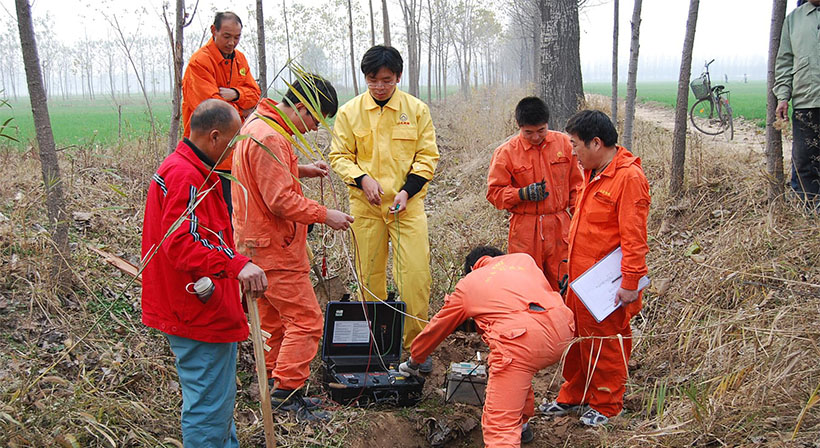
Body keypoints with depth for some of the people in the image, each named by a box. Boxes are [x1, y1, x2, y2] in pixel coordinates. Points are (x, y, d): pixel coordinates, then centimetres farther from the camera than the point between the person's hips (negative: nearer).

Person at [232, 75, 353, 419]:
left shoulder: (259, 125, 12)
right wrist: (325, 216, -16)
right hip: (274, 249, -11)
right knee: (306, 319, -6)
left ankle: (272, 382, 27)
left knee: (275, 319, 18)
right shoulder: (269, 138, -22)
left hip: (258, 243, 11)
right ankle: (287, 391, 0)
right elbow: (282, 200, -25)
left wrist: (300, 170, 12)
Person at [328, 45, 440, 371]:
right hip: (365, 205, 1)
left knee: (415, 275, -8)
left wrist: (407, 190, -11)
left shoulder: (417, 110, 2)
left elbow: (427, 156, 3)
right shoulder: (349, 112, 4)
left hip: (407, 204, -1)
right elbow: (339, 155, 7)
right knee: (369, 276, 7)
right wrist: (362, 178, -12)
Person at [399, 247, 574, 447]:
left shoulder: (467, 284, 24)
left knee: (499, 425, -8)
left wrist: (413, 361, 51)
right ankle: (521, 425, 47)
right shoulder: (523, 259, 31)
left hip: (524, 340, -6)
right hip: (562, 332, 6)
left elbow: (436, 329, 35)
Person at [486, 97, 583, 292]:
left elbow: (575, 183, 12)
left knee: (561, 285, 7)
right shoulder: (506, 152, -3)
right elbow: (494, 192, 0)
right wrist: (523, 194, -15)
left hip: (559, 227, 2)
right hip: (524, 230, -2)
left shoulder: (564, 143, 4)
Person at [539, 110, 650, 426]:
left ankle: (606, 405, 22)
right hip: (581, 277, 9)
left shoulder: (628, 177, -18)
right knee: (579, 338, 18)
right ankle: (573, 396, 32)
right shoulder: (591, 172, 11)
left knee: (606, 343, 6)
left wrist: (630, 283, -20)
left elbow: (633, 236, -20)